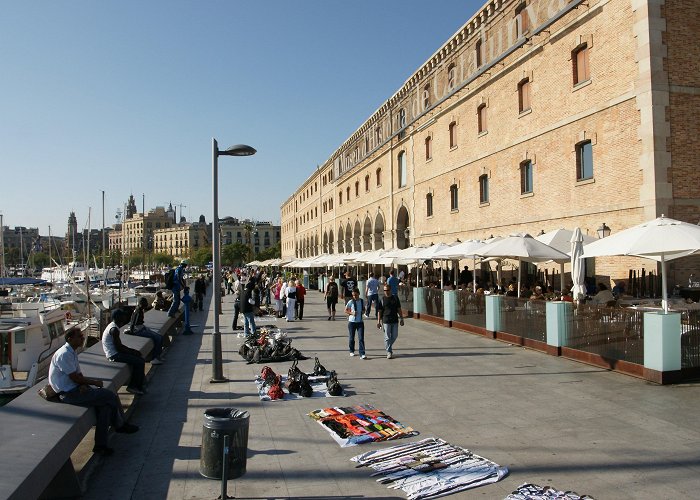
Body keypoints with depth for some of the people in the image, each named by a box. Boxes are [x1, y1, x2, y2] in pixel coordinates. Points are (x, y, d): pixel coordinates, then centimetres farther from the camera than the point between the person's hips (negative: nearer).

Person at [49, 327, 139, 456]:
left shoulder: (72, 352, 13)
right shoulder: (64, 354, -19)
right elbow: (75, 377, -19)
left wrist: (84, 384, -8)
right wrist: (94, 382, -8)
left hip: (76, 388, 10)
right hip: (68, 393, -10)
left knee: (106, 404, -8)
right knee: (111, 396, -14)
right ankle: (120, 425, 9)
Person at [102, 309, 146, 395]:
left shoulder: (113, 326, 11)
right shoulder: (114, 329, -21)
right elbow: (119, 348, -21)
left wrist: (133, 350, 9)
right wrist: (132, 352, -9)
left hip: (115, 352, 11)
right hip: (114, 355, -11)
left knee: (139, 357, 11)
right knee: (140, 362, -14)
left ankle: (139, 385, 15)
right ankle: (132, 386, 0)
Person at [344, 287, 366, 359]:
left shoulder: (362, 301, 1)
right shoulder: (350, 302, -7)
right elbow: (345, 310, 1)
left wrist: (362, 311, -3)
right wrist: (351, 313, -15)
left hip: (360, 322, 1)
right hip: (351, 322, -1)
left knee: (361, 338, -6)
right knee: (351, 338, 10)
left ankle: (362, 354, -6)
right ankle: (352, 351, 32)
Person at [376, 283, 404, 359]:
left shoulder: (395, 298, 4)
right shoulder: (382, 300, -2)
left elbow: (399, 309, 9)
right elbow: (379, 311, 1)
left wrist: (401, 319, 5)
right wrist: (378, 321, -2)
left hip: (395, 321, 3)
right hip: (386, 321, -3)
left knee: (394, 336, 9)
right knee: (387, 337, -1)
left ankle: (388, 346, 33)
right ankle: (389, 352, 8)